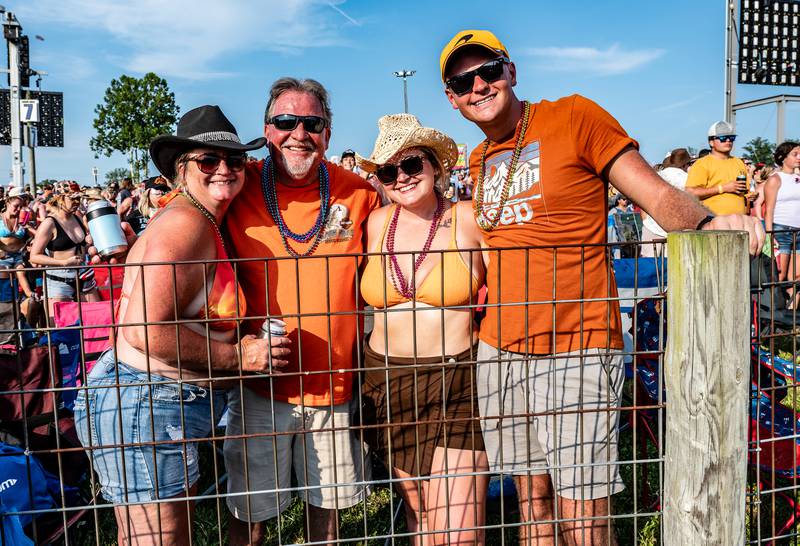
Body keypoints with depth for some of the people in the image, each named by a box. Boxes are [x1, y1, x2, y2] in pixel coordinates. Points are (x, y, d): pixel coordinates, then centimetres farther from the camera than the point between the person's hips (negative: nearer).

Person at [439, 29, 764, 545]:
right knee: (533, 504, 15)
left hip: (576, 352, -5)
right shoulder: (479, 160, 14)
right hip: (498, 351, 6)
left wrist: (706, 221, -28)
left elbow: (659, 194, -9)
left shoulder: (574, 116, -4)